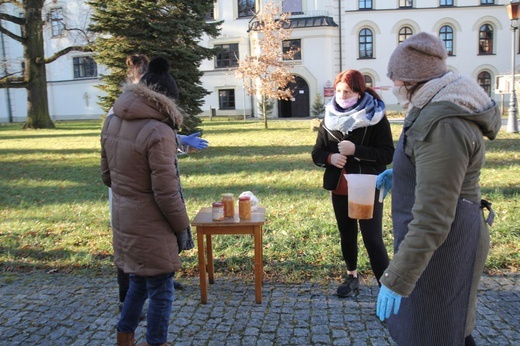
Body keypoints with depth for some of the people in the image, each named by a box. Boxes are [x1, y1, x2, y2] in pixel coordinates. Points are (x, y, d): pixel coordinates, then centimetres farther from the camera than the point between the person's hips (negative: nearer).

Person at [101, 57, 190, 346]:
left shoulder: (113, 123, 4)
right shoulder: (158, 132, -23)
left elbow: (107, 176, 13)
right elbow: (166, 193, -21)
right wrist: (182, 227, -9)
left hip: (123, 223, 8)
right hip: (150, 228, -8)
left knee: (139, 283, 26)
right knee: (161, 292, 10)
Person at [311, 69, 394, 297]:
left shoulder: (375, 117, -8)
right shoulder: (329, 119, 4)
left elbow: (388, 154, -13)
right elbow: (317, 154, 7)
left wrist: (355, 150, -24)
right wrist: (330, 158, -16)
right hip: (339, 189, 5)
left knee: (373, 238, -7)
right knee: (347, 235, 18)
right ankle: (352, 277, 37)